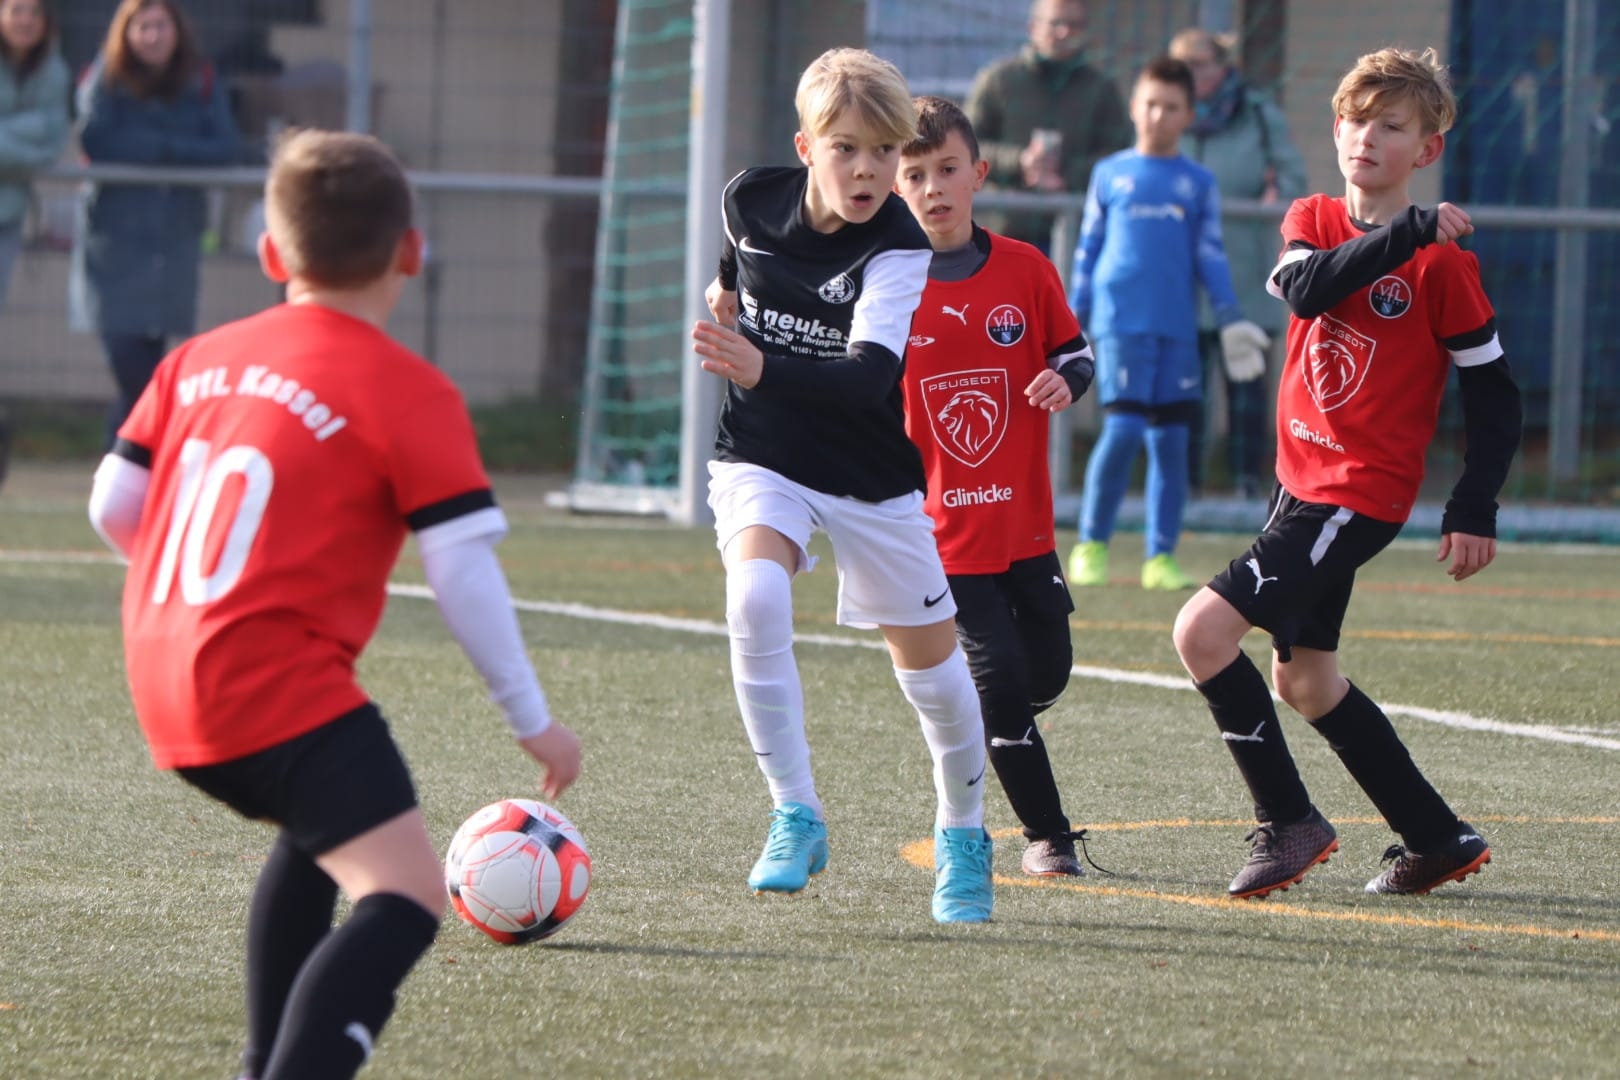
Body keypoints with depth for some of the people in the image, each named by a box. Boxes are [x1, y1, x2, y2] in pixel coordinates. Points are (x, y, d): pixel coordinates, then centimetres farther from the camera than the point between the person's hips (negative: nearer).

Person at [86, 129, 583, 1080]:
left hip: (165, 689, 8)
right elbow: (465, 571, -10)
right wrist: (533, 719, 0)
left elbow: (112, 506, 16)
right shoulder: (409, 394, -6)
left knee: (321, 827, 34)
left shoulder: (199, 361, 13)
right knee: (407, 896, -14)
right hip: (278, 685, -8)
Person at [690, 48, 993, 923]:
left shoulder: (900, 249, -23)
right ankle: (796, 819, -18)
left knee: (929, 660, 8)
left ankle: (961, 835, 36)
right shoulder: (752, 199, -11)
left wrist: (765, 368, -51)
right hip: (760, 456, 1)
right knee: (756, 598, -28)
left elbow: (871, 376, -38)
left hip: (870, 473, -1)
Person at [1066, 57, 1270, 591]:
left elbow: (1211, 256, 12)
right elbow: (1087, 249, 12)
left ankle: (1161, 556, 8)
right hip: (1121, 321, -2)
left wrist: (1231, 319, 3)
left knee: (1171, 438, 1)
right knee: (1123, 429, -14)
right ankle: (1091, 544, -2)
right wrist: (1074, 319, 8)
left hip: (1177, 327, 2)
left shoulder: (1198, 183, 11)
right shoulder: (1110, 175, 9)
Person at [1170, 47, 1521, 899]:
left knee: (1205, 630, -17)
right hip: (1300, 475, 8)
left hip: (1362, 495, -8)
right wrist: (1404, 235, -24)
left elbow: (1493, 394, -7)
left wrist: (1473, 508, -14)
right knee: (1302, 677, 15)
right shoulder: (1313, 221, 7)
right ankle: (1438, 838, 26)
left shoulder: (1443, 262, -10)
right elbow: (1306, 287, -16)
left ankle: (1288, 822, -5)